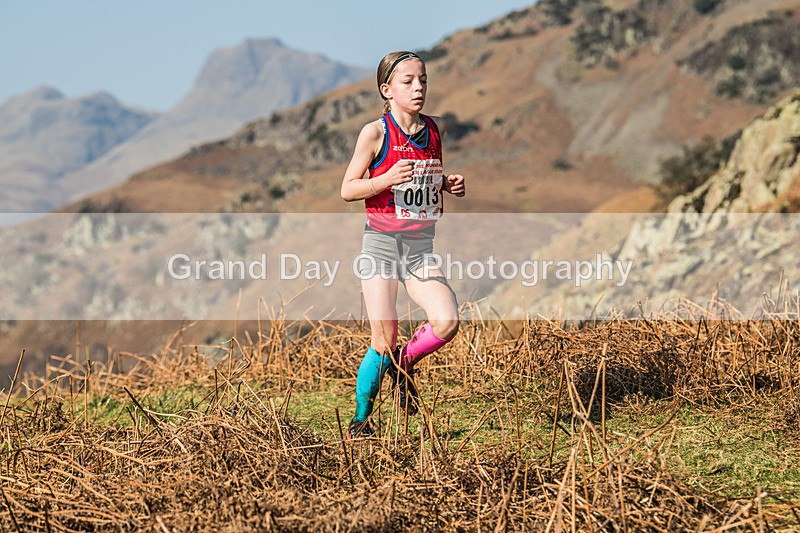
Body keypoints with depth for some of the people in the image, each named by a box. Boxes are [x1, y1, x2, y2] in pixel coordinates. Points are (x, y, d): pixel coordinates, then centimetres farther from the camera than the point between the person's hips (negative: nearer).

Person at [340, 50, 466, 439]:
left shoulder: (435, 130, 8)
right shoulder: (375, 133, -7)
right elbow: (348, 189, -6)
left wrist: (449, 186, 3)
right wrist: (388, 179, -22)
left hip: (421, 246, 4)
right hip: (381, 242, -4)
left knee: (446, 321, -17)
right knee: (384, 341, -7)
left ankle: (404, 364, 15)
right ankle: (360, 421, 12)